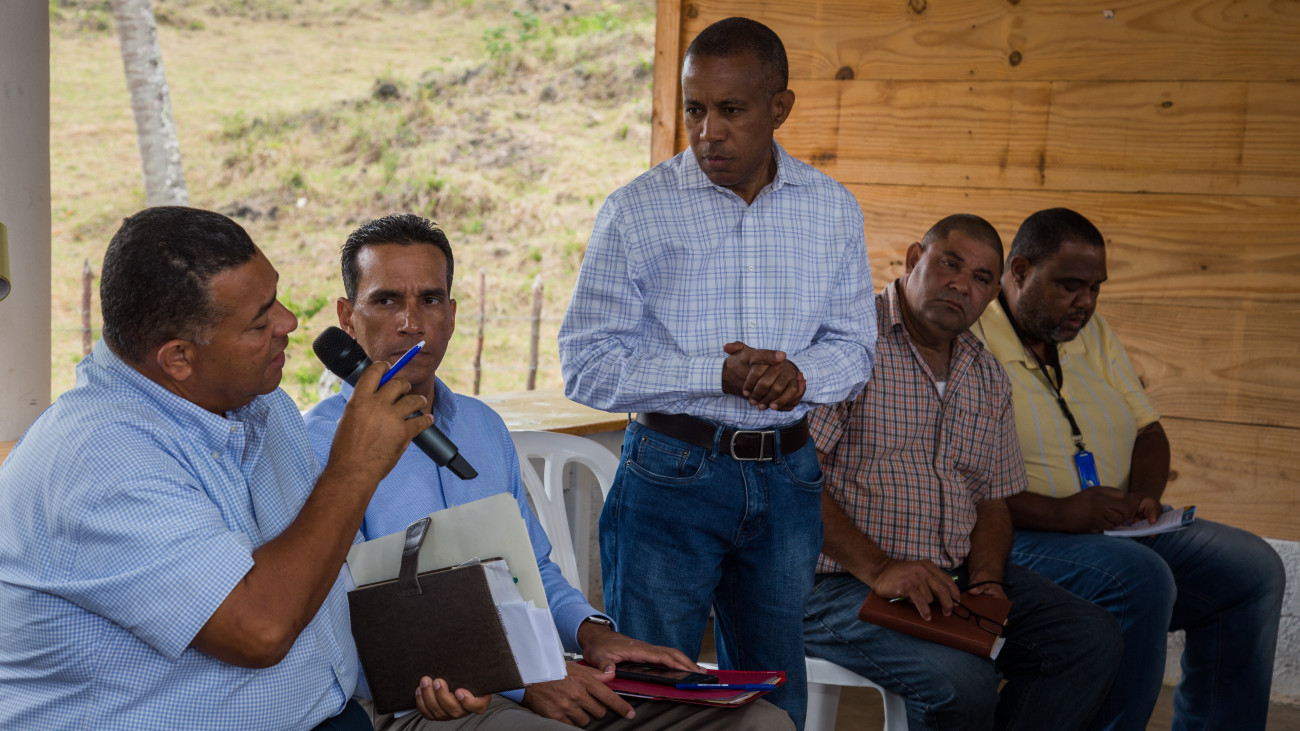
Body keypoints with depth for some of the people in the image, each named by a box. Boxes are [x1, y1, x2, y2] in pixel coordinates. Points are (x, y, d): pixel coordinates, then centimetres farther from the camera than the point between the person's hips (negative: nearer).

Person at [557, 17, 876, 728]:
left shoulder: (833, 210, 5)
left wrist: (799, 375, -14)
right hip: (672, 475, -3)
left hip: (787, 480, 4)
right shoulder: (637, 210, -7)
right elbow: (587, 366, -10)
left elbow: (853, 344, 10)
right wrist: (720, 376, -20)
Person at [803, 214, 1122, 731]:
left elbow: (992, 503, 18)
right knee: (959, 681, -30)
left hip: (954, 577, 7)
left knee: (1092, 640, -8)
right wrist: (878, 569, -22)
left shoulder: (987, 378, 16)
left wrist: (985, 580, -3)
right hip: (839, 580, -7)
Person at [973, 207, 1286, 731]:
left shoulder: (1094, 336, 15)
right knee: (1142, 579, -32)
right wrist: (1058, 513, -26)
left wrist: (1143, 494, -4)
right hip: (1018, 535, -8)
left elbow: (1149, 432, 18)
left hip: (1119, 529, 8)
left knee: (1254, 568, -4)